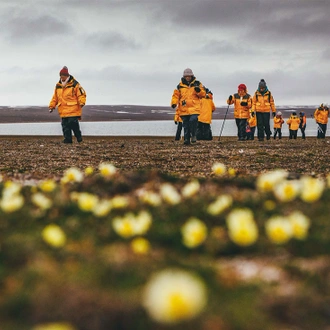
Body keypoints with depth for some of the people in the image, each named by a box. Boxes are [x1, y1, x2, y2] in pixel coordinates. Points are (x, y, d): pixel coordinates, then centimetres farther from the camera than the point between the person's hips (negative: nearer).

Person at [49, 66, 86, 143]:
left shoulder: (74, 84, -2)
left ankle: (79, 138, 5)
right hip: (63, 111, 5)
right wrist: (52, 106, 16)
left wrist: (81, 103, -20)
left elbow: (81, 94, -5)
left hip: (73, 111, -5)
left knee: (74, 125, -10)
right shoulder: (58, 86, 14)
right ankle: (68, 139, 7)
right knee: (65, 126, 3)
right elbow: (55, 97, 22)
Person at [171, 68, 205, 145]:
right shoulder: (180, 86, 9)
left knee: (193, 120, -22)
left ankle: (193, 135, -3)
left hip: (194, 108, -2)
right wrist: (174, 103, -7)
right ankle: (186, 139, 10)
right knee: (186, 125, 3)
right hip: (184, 109, 2)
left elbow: (203, 95, 8)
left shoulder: (197, 84, 8)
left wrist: (199, 91, -13)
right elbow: (176, 95, 10)